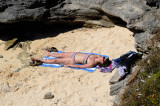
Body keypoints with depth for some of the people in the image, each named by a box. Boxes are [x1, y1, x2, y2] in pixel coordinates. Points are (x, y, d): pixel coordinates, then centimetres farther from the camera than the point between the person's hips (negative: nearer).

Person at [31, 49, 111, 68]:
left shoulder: (92, 64, -33)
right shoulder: (97, 57, -14)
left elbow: (80, 66, -27)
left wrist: (69, 65, -22)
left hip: (73, 60, -7)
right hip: (76, 54, 7)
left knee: (55, 60, 4)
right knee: (61, 54, 26)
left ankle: (40, 61, 22)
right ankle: (49, 53, 55)